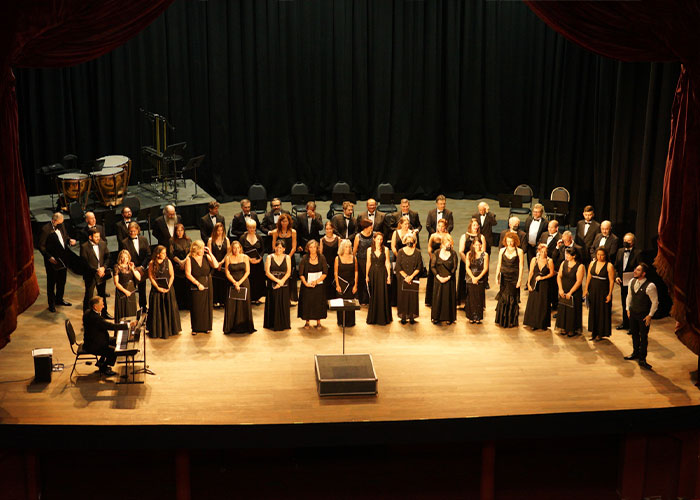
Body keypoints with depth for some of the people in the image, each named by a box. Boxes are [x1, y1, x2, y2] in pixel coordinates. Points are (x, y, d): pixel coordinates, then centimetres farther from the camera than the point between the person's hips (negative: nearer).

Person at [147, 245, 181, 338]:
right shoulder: (152, 263, -4)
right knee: (157, 310, 3)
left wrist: (168, 287, -12)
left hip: (168, 289, 1)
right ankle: (157, 330, 13)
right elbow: (151, 276, -4)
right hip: (156, 289, -1)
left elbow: (172, 275, 0)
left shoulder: (168, 262, 0)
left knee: (170, 308, 4)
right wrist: (158, 287, -12)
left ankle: (171, 329, 18)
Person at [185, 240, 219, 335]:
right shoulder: (189, 259, -5)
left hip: (207, 286, 3)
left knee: (207, 306, 6)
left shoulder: (206, 257, 2)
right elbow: (188, 274, -9)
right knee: (196, 308, 1)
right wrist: (198, 284, -13)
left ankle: (207, 327, 16)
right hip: (195, 287, -3)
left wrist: (210, 253, -11)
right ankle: (196, 328, 11)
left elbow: (216, 265, -10)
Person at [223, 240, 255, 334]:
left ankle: (244, 327, 5)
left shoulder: (245, 257, 5)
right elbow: (227, 273, 0)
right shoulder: (228, 258, 4)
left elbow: (247, 272, 1)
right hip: (232, 283, 0)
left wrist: (240, 282, -10)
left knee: (244, 305, -2)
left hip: (244, 283, 0)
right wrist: (234, 282, -11)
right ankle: (230, 328, 2)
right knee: (231, 305, -4)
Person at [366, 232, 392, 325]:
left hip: (382, 274, -1)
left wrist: (389, 275, -5)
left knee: (383, 295, -1)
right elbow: (368, 263, 6)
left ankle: (383, 317, 8)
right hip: (373, 273, 1)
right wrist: (366, 276, 4)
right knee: (373, 296, 6)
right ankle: (373, 318, 15)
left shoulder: (385, 249, 0)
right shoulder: (370, 250, 3)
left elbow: (387, 263, 0)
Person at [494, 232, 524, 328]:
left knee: (512, 299, 2)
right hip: (504, 277, 2)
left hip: (514, 278, -2)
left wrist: (519, 280, -7)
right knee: (503, 298, 3)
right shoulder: (502, 250, 6)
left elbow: (521, 267, -3)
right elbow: (499, 265, 9)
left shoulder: (519, 251, -2)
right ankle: (502, 320, 15)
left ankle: (511, 321, 12)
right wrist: (497, 276, 0)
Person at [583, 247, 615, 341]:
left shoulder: (609, 266, -11)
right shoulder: (592, 263, 3)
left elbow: (611, 281, -10)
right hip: (593, 291, 5)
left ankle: (601, 333, 13)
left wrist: (609, 294, -14)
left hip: (603, 292, -5)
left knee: (602, 312, 3)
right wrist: (586, 289, 6)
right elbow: (589, 277, 10)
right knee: (593, 311, 11)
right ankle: (594, 332, 22)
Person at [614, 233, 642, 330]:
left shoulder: (637, 252, -11)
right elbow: (616, 266, 12)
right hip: (623, 282, 6)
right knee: (624, 304, 17)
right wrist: (616, 276, -2)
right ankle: (625, 323, 31)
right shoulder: (620, 251, 9)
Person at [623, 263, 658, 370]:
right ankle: (635, 353, 38)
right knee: (634, 334, 19)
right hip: (633, 313, 6)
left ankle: (642, 359, 12)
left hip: (643, 315, -6)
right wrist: (628, 309, 12)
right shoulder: (632, 281, -2)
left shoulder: (650, 286, -22)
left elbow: (655, 302, -14)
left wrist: (650, 315, -11)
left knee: (643, 337, 2)